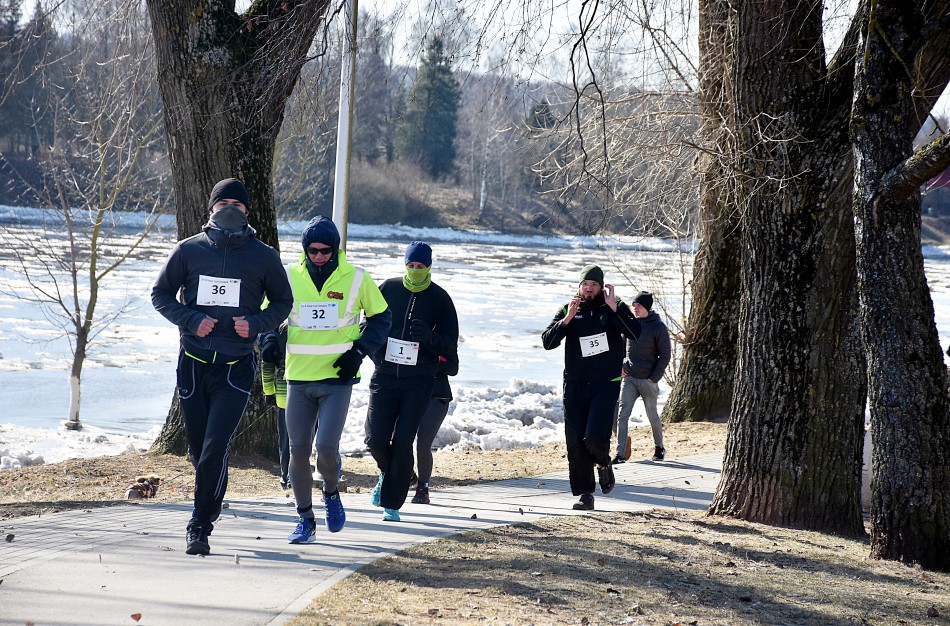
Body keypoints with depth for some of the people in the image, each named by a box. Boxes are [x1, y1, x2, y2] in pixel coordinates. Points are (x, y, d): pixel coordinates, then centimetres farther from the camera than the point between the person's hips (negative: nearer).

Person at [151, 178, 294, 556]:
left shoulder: (263, 256, 1)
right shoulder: (188, 250, 3)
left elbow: (283, 302, 12)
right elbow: (161, 295, 9)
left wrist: (255, 324, -8)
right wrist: (191, 320, -9)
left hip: (236, 368, -2)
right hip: (193, 363, 2)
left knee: (216, 447, -15)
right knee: (198, 449, 9)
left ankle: (200, 526, -7)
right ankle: (210, 505, 37)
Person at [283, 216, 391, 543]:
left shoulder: (357, 279, -3)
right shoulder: (290, 278, 0)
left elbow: (380, 318, 9)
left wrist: (359, 351, -4)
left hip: (337, 379, -2)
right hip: (299, 378, 2)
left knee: (326, 446, -14)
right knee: (298, 450, 2)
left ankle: (331, 493, 18)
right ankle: (305, 519, 17)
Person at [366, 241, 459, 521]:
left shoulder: (439, 298, 1)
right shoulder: (389, 288, 5)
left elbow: (451, 344, 1)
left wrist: (429, 337, -20)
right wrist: (377, 357, 0)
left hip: (419, 382, -2)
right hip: (384, 377, 2)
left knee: (402, 443, -7)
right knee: (376, 439, -5)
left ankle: (391, 503, 4)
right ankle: (388, 473, 28)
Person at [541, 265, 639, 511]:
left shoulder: (615, 307, 2)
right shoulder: (568, 310, 6)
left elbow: (635, 333, -14)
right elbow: (547, 341, -4)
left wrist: (613, 307, -19)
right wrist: (567, 319, -16)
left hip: (606, 384, -2)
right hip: (575, 386, 3)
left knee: (594, 437, -16)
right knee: (575, 443, 0)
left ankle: (604, 463, 17)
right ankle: (585, 494, 10)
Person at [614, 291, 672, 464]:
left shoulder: (658, 327, -7)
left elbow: (665, 356, -5)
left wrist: (654, 378, -11)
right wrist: (620, 366, 3)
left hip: (648, 380, -3)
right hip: (628, 377, 3)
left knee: (652, 416, 10)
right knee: (622, 415, -8)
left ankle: (659, 447, 32)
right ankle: (620, 454, -9)